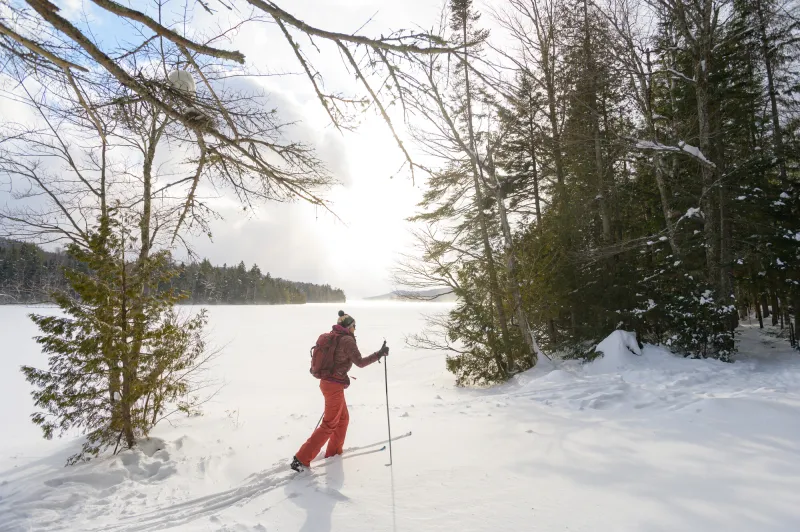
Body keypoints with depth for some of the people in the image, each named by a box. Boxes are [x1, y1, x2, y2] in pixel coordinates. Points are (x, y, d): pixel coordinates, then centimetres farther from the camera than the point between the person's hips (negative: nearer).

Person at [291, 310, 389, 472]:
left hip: (327, 382, 9)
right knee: (329, 425, 1)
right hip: (335, 386, -9)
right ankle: (301, 459, 3)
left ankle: (334, 452, 34)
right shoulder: (347, 340, -15)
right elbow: (360, 362, -15)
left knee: (343, 418, 22)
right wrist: (379, 354, -10)